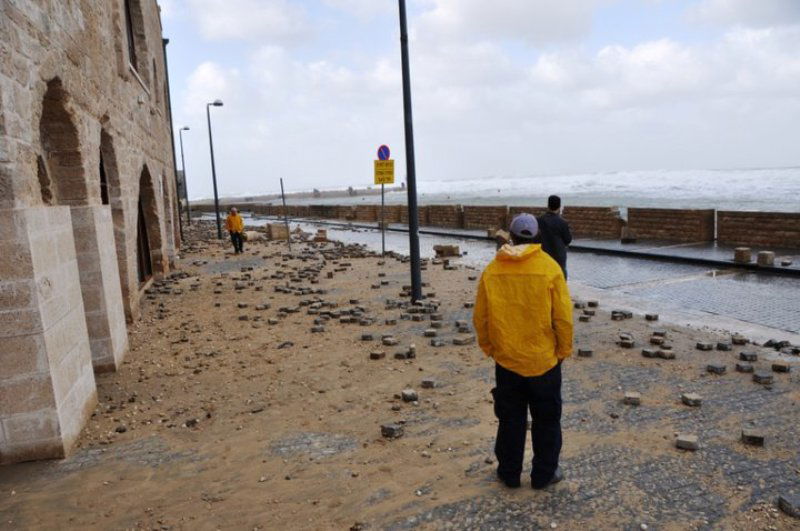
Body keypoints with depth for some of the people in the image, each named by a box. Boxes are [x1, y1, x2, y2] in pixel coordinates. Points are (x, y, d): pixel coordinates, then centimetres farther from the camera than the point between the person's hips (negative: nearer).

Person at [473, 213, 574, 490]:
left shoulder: (492, 270, -6)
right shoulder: (549, 267, -12)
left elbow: (480, 317, -2)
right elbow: (563, 317, -10)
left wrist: (488, 347, 12)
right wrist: (564, 350, 4)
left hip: (506, 360, 2)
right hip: (544, 360, -1)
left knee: (510, 419, 16)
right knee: (547, 420, 16)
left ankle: (509, 473, 27)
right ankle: (544, 474, 27)